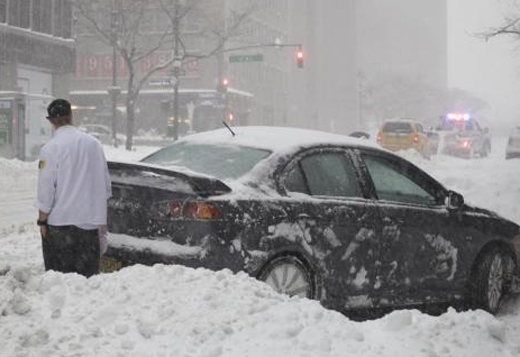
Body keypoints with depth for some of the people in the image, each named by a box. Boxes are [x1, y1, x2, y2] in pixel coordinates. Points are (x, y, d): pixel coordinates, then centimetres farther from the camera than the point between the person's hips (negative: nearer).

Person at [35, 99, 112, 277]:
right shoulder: (94, 143, 5)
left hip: (60, 223, -4)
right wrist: (102, 218, 20)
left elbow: (46, 189, -11)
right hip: (91, 222, 4)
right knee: (88, 274, 10)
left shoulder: (50, 148, -11)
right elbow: (105, 184, 12)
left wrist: (42, 220, -1)